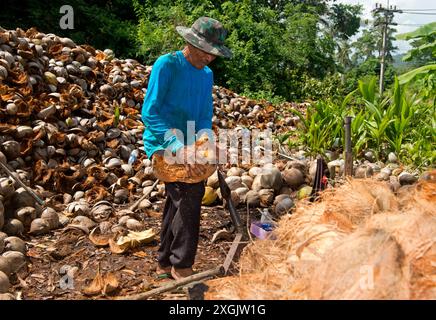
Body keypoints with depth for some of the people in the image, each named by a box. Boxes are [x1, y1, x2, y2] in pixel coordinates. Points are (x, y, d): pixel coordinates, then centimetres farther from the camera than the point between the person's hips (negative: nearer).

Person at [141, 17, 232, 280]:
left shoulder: (207, 74, 8)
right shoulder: (167, 65, -14)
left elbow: (206, 115, 8)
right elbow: (149, 113, -22)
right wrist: (179, 147, -33)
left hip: (185, 146, 8)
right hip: (162, 143, -8)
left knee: (179, 202, 13)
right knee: (190, 193, -21)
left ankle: (165, 263, 28)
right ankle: (182, 266, -10)